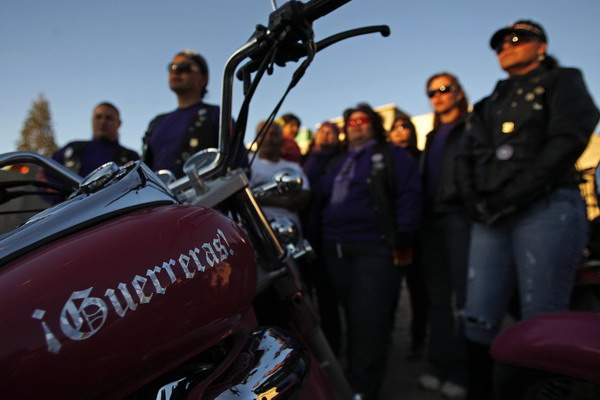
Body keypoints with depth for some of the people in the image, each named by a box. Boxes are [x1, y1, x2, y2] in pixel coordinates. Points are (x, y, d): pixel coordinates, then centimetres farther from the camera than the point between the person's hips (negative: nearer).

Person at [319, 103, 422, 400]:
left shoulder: (392, 155, 7)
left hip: (374, 249, -5)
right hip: (336, 250, 6)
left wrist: (401, 238, -14)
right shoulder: (339, 162, 26)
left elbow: (409, 195, -5)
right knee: (352, 320, 14)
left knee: (369, 323, -7)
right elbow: (321, 198, 24)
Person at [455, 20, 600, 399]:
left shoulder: (562, 81, 13)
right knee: (479, 321, 1)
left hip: (546, 210, -5)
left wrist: (514, 195, -13)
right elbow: (466, 158, 17)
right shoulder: (490, 105, 28)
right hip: (491, 219, 5)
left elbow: (568, 140, -5)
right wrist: (477, 200, -1)